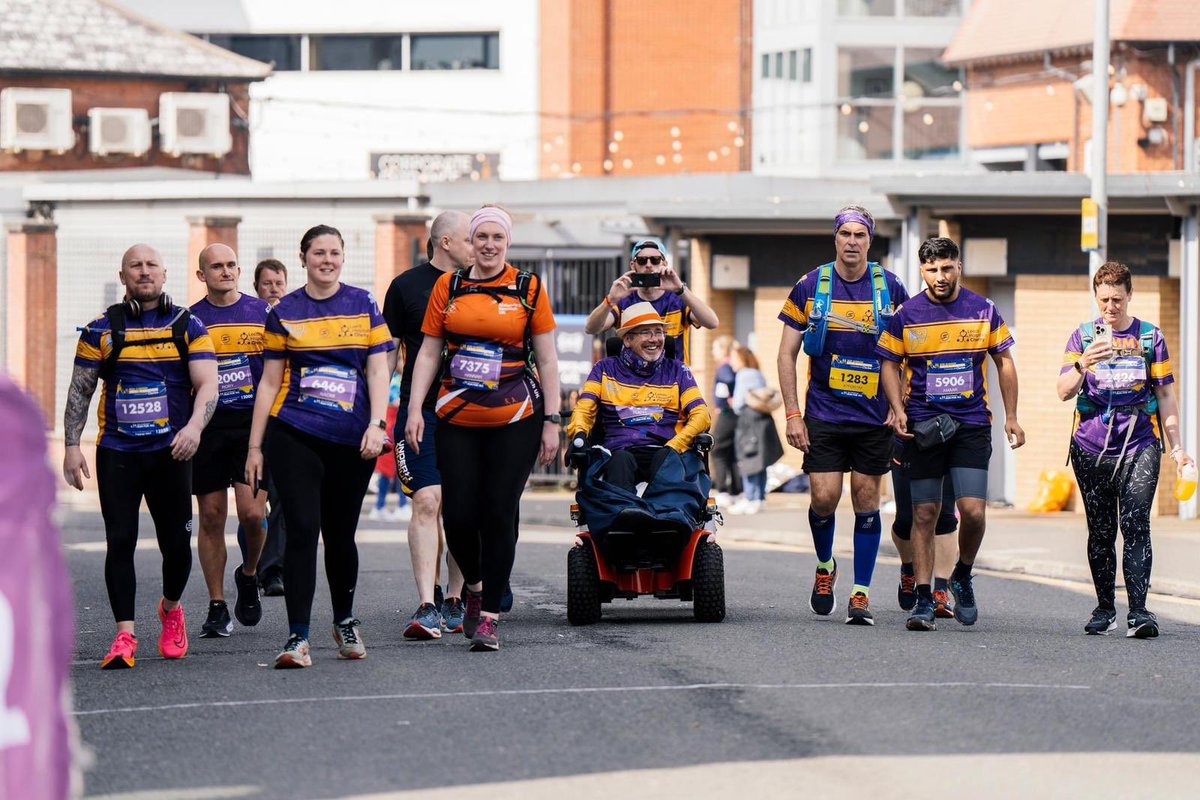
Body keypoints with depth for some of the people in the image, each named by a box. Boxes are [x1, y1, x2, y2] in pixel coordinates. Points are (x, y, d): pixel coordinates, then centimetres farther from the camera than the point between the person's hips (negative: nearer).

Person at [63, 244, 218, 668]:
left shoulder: (188, 327, 4)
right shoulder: (101, 330, 5)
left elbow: (207, 383, -4)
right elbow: (79, 391, 8)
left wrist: (194, 426, -22)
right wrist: (71, 445, -1)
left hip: (171, 452, 0)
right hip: (117, 453, 0)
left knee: (177, 544, 2)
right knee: (120, 541, -8)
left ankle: (171, 609, 31)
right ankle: (125, 636, -7)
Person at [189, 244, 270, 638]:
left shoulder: (263, 313, 6)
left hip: (253, 423, -1)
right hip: (207, 425, 1)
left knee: (252, 513, -11)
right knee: (211, 518, 2)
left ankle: (248, 575, 19)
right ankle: (217, 608, 9)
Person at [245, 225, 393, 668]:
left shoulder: (363, 305, 8)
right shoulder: (284, 312, 7)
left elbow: (378, 370, 4)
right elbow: (270, 382, 9)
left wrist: (377, 424, -10)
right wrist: (255, 446, 7)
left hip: (352, 440, 1)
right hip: (294, 436, -1)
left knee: (340, 533, 9)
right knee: (302, 531, -10)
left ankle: (345, 621, 30)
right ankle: (298, 637, -11)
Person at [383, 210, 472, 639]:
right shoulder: (406, 286, 3)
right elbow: (388, 353, 7)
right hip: (421, 410, -4)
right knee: (427, 502, -14)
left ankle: (454, 601, 16)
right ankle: (426, 606, -18)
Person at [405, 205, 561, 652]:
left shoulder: (529, 289, 3)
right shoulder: (448, 287, 8)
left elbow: (546, 360, 5)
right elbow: (429, 352, 10)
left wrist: (552, 420, 0)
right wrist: (415, 409, 1)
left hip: (515, 419, -2)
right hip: (458, 421, 2)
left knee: (499, 514, -5)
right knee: (457, 514, -4)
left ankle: (489, 615, 2)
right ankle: (475, 587, 25)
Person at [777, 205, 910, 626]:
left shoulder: (890, 288, 1)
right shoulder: (810, 286, 0)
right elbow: (786, 354, 3)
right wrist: (792, 415, -3)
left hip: (874, 417, 0)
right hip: (823, 414, 0)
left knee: (866, 502, 1)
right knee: (824, 498, -7)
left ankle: (861, 593, 7)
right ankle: (824, 566, 22)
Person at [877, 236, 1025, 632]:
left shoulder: (983, 310, 3)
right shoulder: (905, 316, 1)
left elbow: (1004, 362, 12)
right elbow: (891, 364, 10)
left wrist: (1011, 417, 10)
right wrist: (898, 409, -5)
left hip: (972, 425, 0)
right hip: (925, 427, 0)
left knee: (973, 511, -11)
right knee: (924, 514, 0)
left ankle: (962, 578, 16)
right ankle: (923, 601, 5)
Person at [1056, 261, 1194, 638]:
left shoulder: (1150, 337, 9)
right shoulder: (1083, 336, 9)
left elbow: (1165, 394, 13)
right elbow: (1065, 391, 0)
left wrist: (1176, 445, 9)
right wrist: (1084, 363, -20)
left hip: (1140, 444, -1)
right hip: (1091, 447, 1)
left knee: (1135, 526, -12)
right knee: (1100, 531, 4)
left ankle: (1138, 611, -17)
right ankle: (1105, 610, 14)